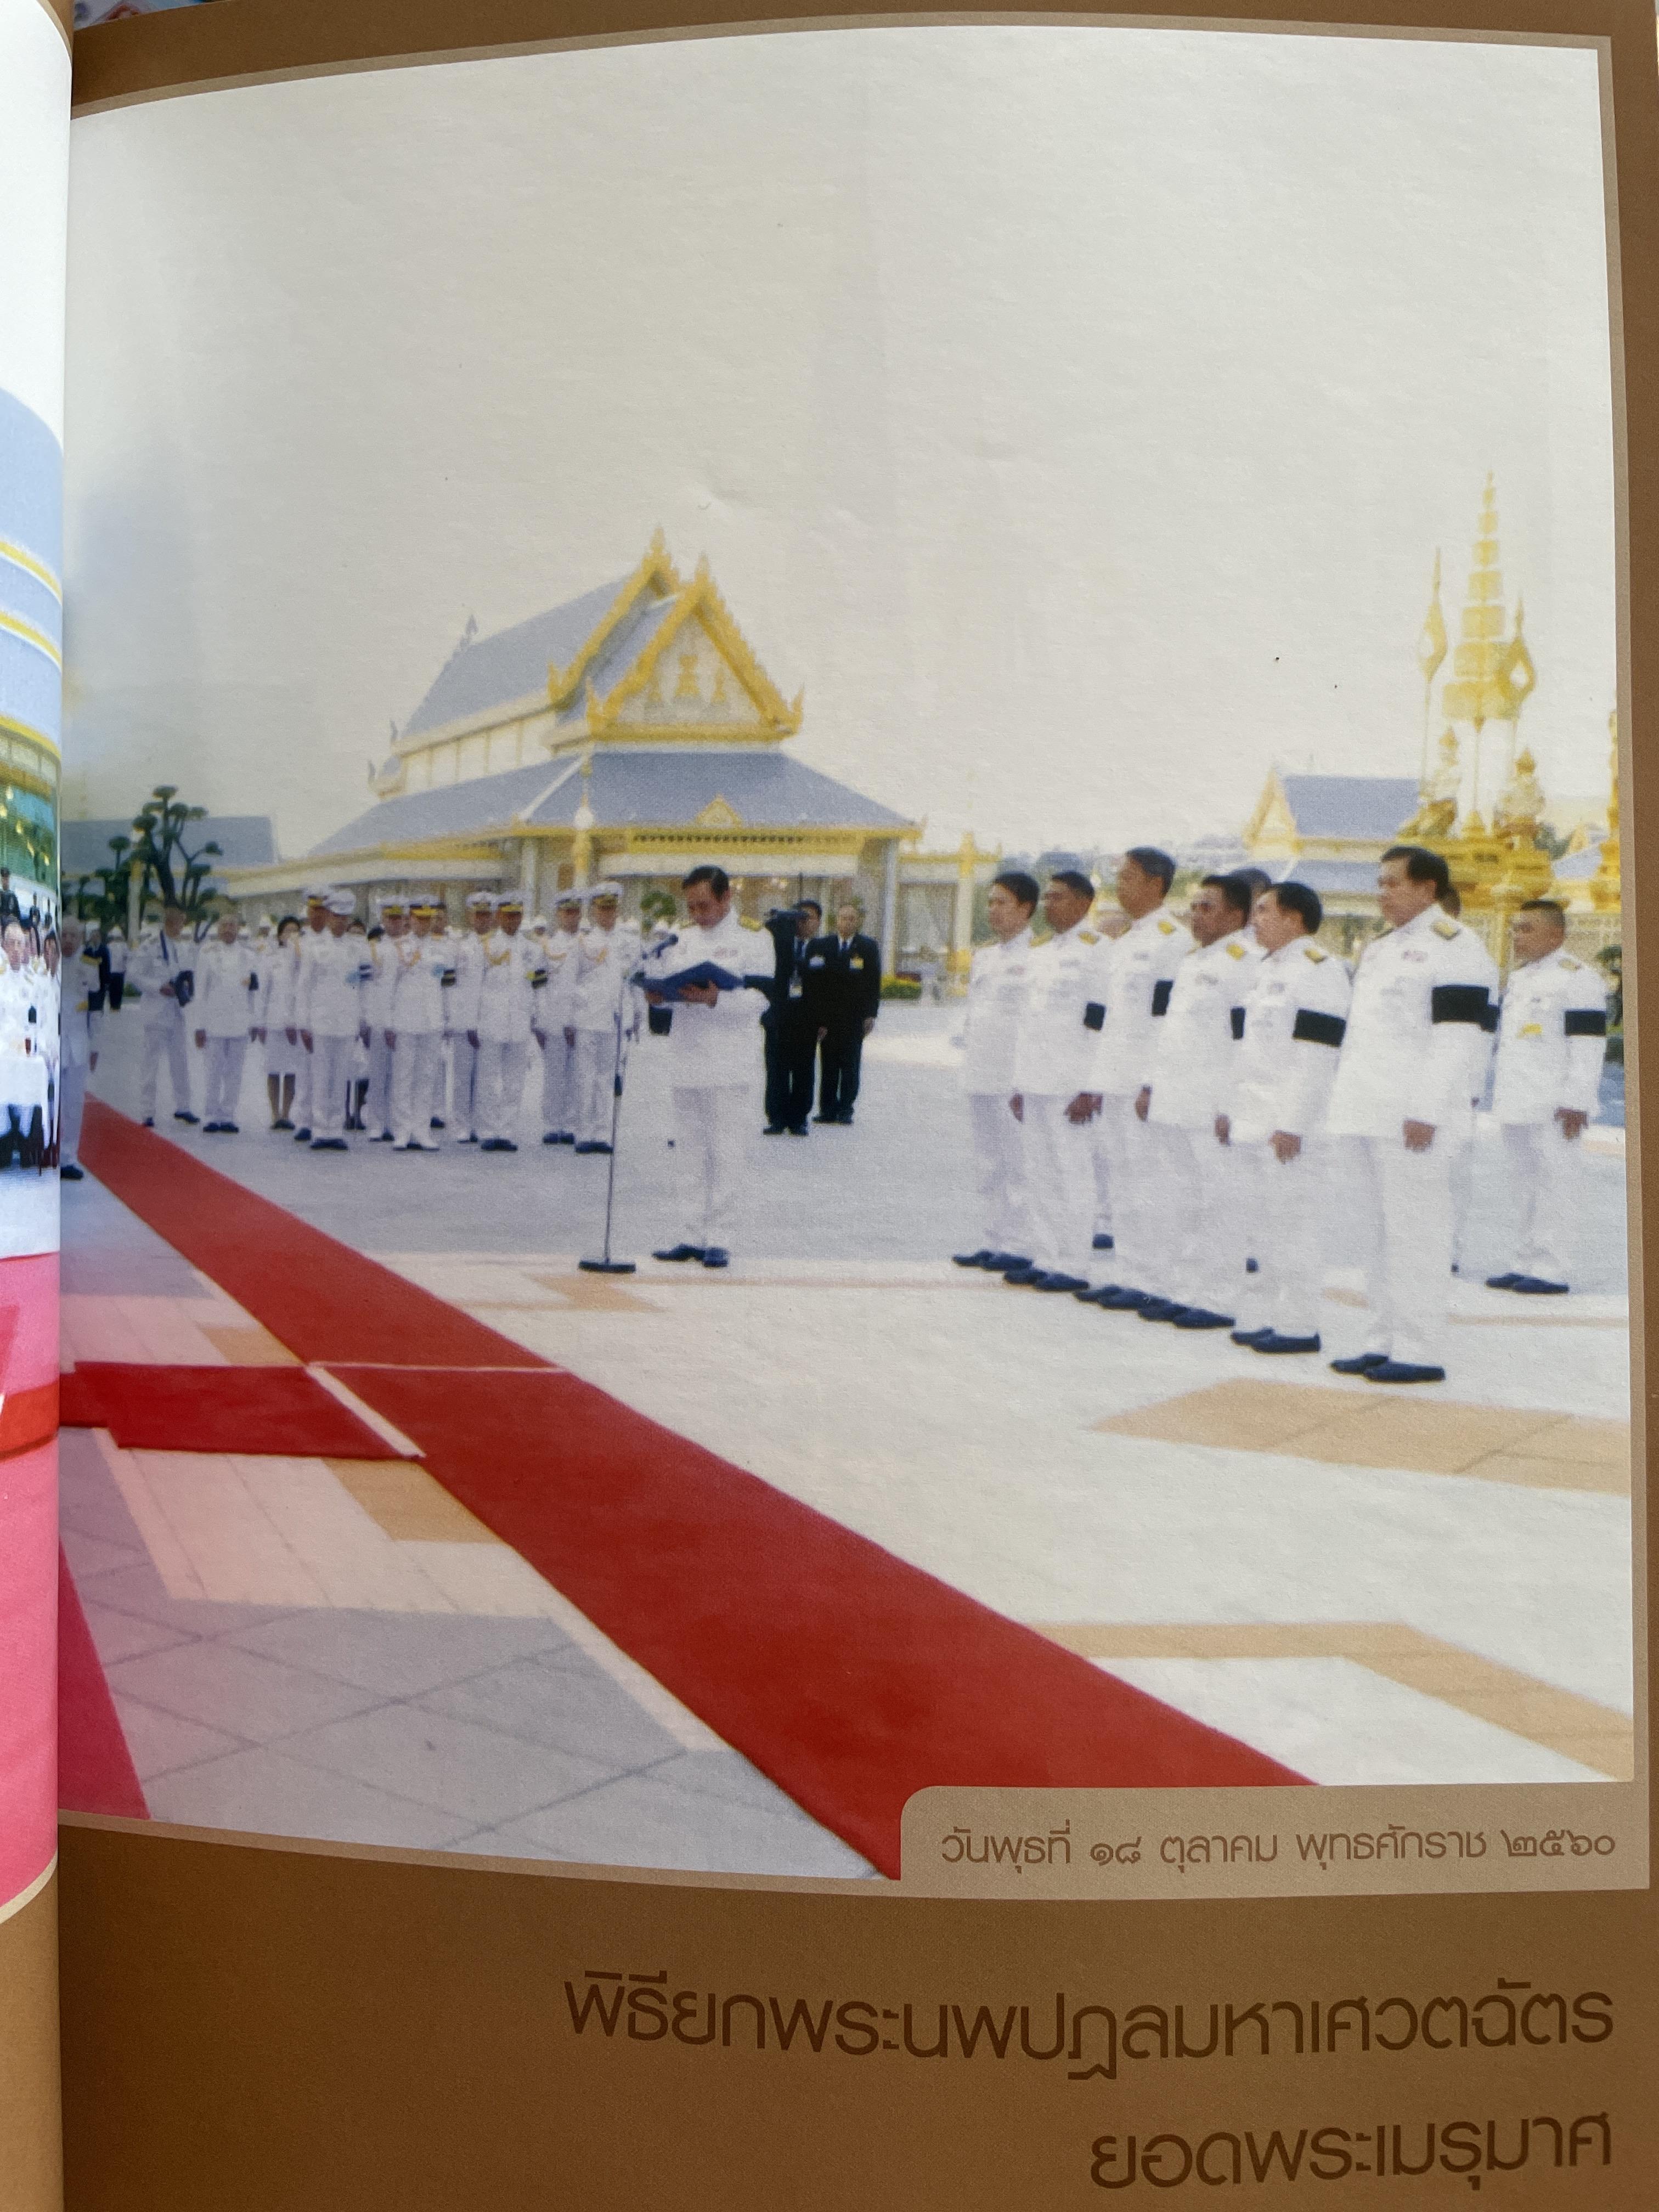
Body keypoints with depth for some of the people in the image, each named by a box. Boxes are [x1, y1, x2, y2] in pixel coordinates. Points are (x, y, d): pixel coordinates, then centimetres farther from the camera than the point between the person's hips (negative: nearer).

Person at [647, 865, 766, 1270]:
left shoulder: (752, 939, -3)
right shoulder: (682, 939, 15)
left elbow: (759, 1001, -11)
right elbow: (665, 986, 16)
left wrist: (714, 998, -23)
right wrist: (656, 995, -6)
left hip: (729, 1065, -6)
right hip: (686, 1059, 6)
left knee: (725, 1153, -3)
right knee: (690, 1152, 9)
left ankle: (719, 1238, 3)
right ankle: (694, 1234, 16)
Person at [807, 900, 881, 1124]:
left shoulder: (869, 947, 5)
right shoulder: (821, 946, 7)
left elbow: (874, 984, 3)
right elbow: (814, 984, 5)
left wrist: (871, 1015, -5)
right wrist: (818, 1017, -3)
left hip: (854, 1019, -1)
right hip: (828, 1017, 1)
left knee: (850, 1065, 0)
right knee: (828, 1065, 2)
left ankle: (846, 1109, 5)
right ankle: (828, 1108, 8)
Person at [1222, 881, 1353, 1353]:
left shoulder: (1318, 970, -12)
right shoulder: (1267, 969, 19)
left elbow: (1316, 1055, -18)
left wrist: (1293, 1123, -21)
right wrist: (1233, 1111, 20)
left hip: (1288, 1130, -10)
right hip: (1251, 1126, 10)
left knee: (1291, 1226, -6)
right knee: (1259, 1224, 13)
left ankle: (1299, 1326, 1)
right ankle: (1259, 1318, 21)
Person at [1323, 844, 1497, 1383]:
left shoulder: (1453, 946, -8)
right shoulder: (1378, 949, 21)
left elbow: (1459, 1035, -16)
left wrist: (1426, 1110, -21)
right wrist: (1343, 1101, 18)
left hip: (1409, 1118, -9)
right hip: (1362, 1114, 9)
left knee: (1413, 1232, -6)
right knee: (1373, 1232, 12)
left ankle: (1420, 1352, 0)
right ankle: (1384, 1341, 20)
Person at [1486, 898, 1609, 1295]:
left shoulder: (1576, 978, -10)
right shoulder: (1519, 977, 18)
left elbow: (1588, 1045, -15)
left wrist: (1576, 1102, -19)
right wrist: (1501, 1096, 22)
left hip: (1553, 1109, -9)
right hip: (1516, 1105, 9)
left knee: (1554, 1187, -5)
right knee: (1525, 1187, 13)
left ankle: (1552, 1271, -2)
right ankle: (1527, 1264, 20)